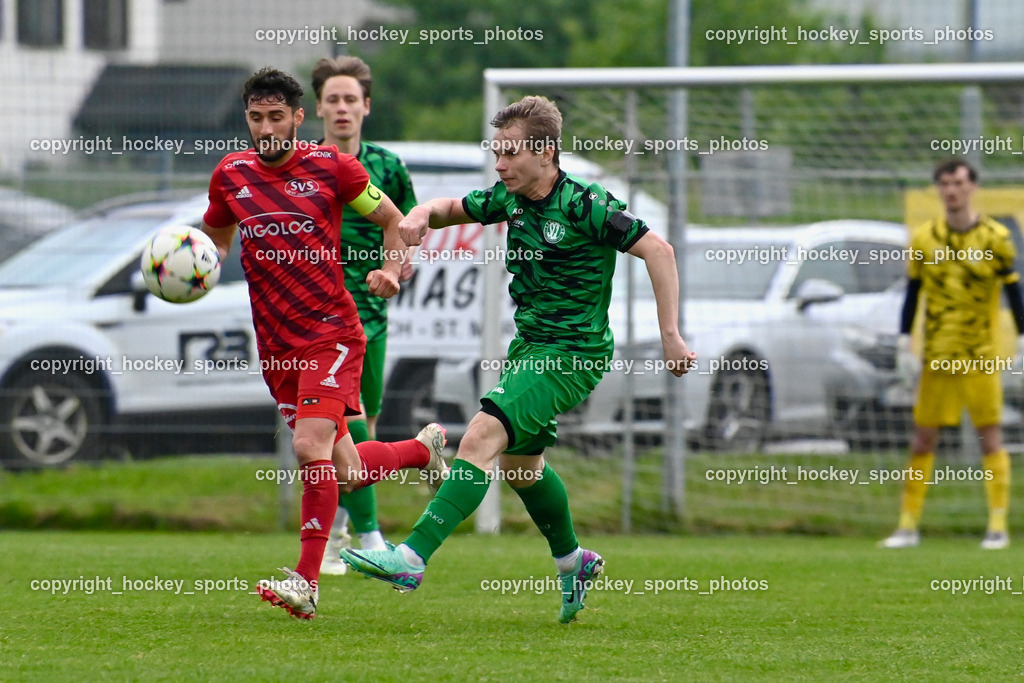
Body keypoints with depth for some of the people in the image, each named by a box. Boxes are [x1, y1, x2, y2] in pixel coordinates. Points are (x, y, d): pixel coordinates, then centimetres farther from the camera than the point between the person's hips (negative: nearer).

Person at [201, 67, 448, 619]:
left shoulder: (330, 166, -4)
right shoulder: (231, 175, 5)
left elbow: (394, 219, 7)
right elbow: (216, 240, 21)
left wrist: (392, 272, -11)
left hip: (332, 334, -4)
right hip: (275, 345, 4)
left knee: (311, 445, -22)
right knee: (345, 473, 9)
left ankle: (306, 582, -16)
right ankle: (424, 447, 40)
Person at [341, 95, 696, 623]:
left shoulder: (585, 205, -18)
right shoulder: (508, 198, 3)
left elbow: (657, 251, -15)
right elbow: (453, 209, 18)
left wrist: (671, 335, -17)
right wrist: (421, 215, -7)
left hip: (572, 353, -9)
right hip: (528, 344, 9)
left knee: (483, 437, -23)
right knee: (519, 464, 22)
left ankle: (412, 557, -29)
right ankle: (572, 561, 45)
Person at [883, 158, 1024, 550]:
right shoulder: (924, 239, 5)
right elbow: (912, 293, 10)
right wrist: (904, 344, 5)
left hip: (981, 356, -3)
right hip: (936, 356, 3)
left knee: (990, 436, -3)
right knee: (923, 439, 3)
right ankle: (908, 525, 9)